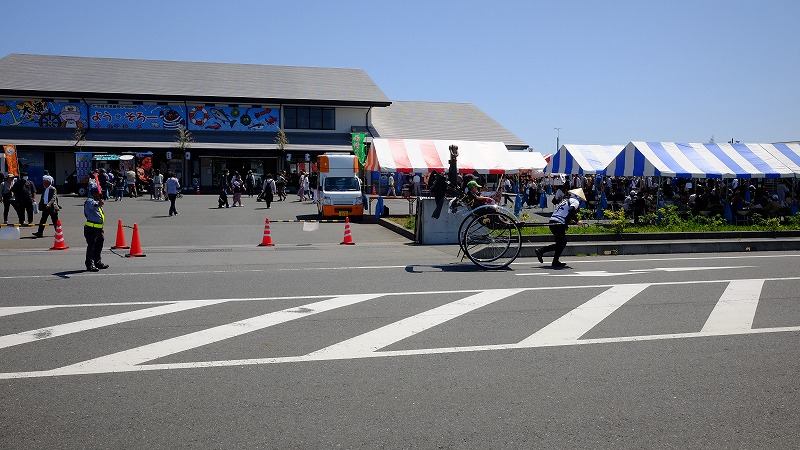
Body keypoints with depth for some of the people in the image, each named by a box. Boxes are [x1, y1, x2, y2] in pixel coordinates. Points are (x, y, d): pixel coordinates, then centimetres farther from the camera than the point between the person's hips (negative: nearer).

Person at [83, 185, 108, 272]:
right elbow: (92, 205, -37)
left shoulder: (97, 201, 21)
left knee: (99, 246, 16)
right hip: (91, 228, -10)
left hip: (99, 228, 10)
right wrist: (98, 203, -55)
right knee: (91, 246, -7)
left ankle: (98, 262, 26)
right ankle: (90, 264, -5)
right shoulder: (89, 201, -10)